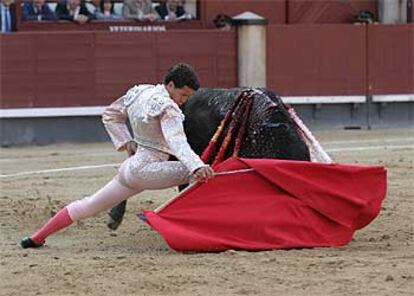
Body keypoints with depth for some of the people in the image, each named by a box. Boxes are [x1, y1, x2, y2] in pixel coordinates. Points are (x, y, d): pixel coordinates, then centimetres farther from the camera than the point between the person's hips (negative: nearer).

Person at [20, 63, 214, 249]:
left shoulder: (138, 92, 12)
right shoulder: (167, 106, -14)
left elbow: (109, 116, 23)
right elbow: (177, 140, -30)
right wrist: (197, 166, -43)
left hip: (129, 167, 9)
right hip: (146, 170, -9)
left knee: (90, 205, 17)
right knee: (195, 172, -19)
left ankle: (38, 237, 21)